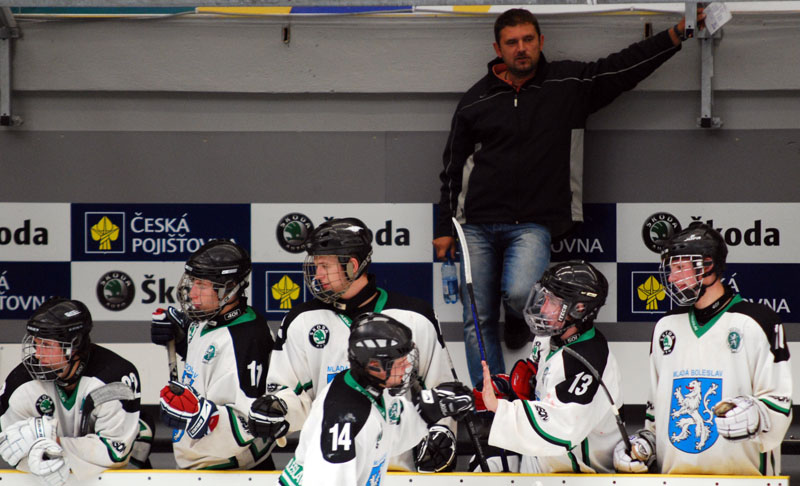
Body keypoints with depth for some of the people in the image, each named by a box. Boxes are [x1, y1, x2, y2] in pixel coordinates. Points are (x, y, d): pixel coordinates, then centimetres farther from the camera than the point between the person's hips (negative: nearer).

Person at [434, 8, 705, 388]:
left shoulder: (569, 83, 4)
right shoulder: (476, 100, 7)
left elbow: (626, 65, 4)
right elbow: (454, 167, 15)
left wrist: (677, 33, -5)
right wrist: (444, 228, 14)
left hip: (533, 224, -2)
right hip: (478, 224, 2)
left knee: (520, 293, -27)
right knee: (478, 320, 0)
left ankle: (521, 320, 10)